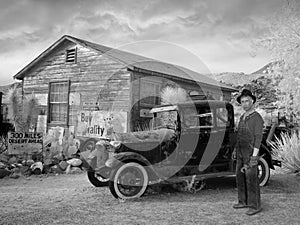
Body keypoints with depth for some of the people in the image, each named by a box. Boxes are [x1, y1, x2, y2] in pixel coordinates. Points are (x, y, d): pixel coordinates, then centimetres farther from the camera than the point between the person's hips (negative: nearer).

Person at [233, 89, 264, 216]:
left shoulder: (257, 118, -12)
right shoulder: (242, 118, 14)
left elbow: (258, 138, -16)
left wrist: (254, 157, -21)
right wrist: (237, 152, 17)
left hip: (250, 153, -8)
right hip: (240, 153, 8)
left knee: (251, 179, -5)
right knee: (240, 177, 12)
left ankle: (255, 205, 3)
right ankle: (244, 201, 23)